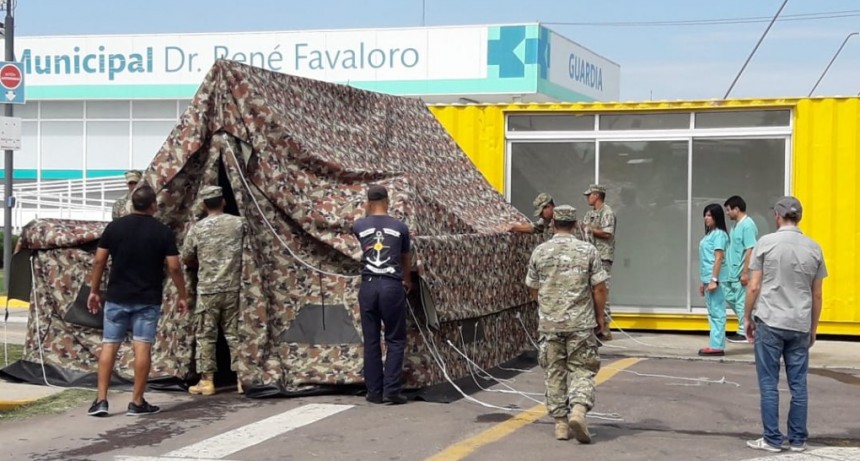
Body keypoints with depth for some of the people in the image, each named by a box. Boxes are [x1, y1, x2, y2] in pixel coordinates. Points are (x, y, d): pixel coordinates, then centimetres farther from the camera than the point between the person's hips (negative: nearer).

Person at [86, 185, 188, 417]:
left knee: (109, 345, 7)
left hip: (117, 297, 2)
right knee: (142, 347, 1)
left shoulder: (114, 227, 1)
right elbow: (174, 267, -5)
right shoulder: (163, 232, -4)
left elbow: (99, 261, 1)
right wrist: (182, 296, 7)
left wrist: (94, 290, 11)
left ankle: (101, 400, 2)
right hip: (148, 300, -2)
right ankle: (137, 402, 3)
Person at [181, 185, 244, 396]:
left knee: (205, 336, 6)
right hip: (233, 288, 1)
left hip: (207, 289, -1)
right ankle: (243, 378, 7)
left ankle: (207, 381, 7)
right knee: (235, 334, 7)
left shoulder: (197, 228, -3)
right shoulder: (238, 223, -3)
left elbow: (186, 259, 6)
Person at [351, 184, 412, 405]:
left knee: (371, 341, 8)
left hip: (368, 286, 2)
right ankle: (391, 389, -1)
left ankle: (374, 392, 11)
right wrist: (407, 281, 39)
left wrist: (367, 213, 54)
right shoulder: (400, 227, 6)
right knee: (395, 340, 6)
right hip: (392, 286, -2)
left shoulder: (359, 226, 8)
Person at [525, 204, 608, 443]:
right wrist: (599, 317, 10)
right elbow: (599, 289, -4)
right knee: (582, 370, 6)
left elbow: (532, 288, 11)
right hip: (581, 323, -1)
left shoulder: (540, 252, 1)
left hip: (549, 323, 2)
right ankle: (578, 409, -17)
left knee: (554, 373, 10)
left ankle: (561, 423, 12)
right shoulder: (587, 250, -4)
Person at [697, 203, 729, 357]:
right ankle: (715, 344, 16)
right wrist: (703, 281, 19)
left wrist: (714, 280, -21)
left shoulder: (719, 234, -11)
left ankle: (717, 346, -5)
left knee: (717, 312, -6)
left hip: (715, 279, -10)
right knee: (712, 312, 12)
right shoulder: (709, 234, 16)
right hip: (708, 278, 10)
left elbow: (718, 258, -17)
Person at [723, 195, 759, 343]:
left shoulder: (747, 225, -17)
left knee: (741, 302, -2)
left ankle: (743, 333, 6)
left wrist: (745, 273, -23)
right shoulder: (737, 225, 13)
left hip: (740, 273, -10)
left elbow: (750, 251, -21)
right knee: (729, 297, 14)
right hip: (732, 272, 10)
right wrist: (728, 268, 21)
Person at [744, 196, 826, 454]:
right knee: (798, 385, 8)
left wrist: (748, 318, 7)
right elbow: (817, 295, 9)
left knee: (769, 384, 3)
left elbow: (753, 287, -5)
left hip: (770, 323, -3)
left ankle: (772, 439, 5)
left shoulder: (766, 243, -5)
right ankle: (798, 440, 14)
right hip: (800, 326, 3)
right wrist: (813, 329, 19)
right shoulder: (814, 248, 5)